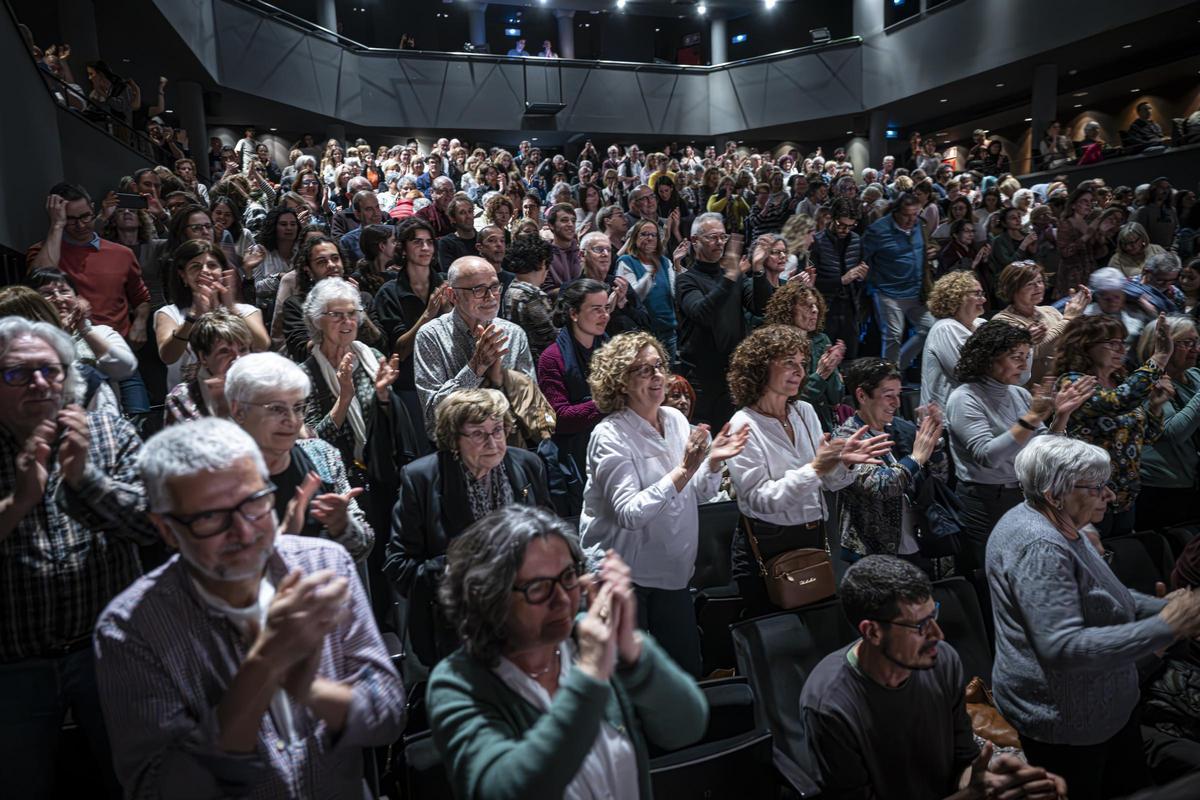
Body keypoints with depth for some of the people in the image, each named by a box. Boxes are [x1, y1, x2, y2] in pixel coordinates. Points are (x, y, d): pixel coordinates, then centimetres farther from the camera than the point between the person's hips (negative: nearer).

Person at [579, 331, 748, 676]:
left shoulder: (676, 419, 3)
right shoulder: (610, 435, -17)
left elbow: (697, 494, 9)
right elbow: (628, 514, -27)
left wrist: (713, 461, -10)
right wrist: (683, 471, -32)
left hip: (672, 568, 6)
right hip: (624, 573, -6)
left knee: (688, 668, 15)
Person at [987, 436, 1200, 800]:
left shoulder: (1058, 525, 3)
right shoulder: (1039, 548, -31)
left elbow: (1101, 593, 16)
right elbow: (1062, 648, -35)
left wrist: (1164, 607, -1)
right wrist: (1164, 627, -30)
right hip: (1065, 719, -10)